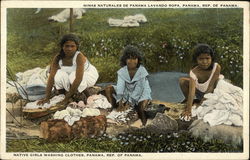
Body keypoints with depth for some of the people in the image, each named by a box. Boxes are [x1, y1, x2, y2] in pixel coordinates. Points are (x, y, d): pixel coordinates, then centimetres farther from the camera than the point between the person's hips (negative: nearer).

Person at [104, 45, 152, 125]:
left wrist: (129, 103, -33)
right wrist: (120, 103, -38)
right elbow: (120, 86, -24)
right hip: (127, 93, 3)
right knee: (108, 89, -14)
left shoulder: (142, 71, -20)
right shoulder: (122, 71, -12)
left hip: (140, 94, -3)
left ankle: (144, 124, -13)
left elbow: (138, 89, -24)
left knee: (145, 101, -37)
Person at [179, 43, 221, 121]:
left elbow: (211, 86, -28)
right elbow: (192, 90, -40)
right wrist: (188, 110, -49)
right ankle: (187, 100, 1)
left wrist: (201, 104, -27)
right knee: (182, 81, -21)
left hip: (211, 93, 1)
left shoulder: (216, 67, -32)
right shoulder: (194, 72, -31)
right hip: (199, 91, -1)